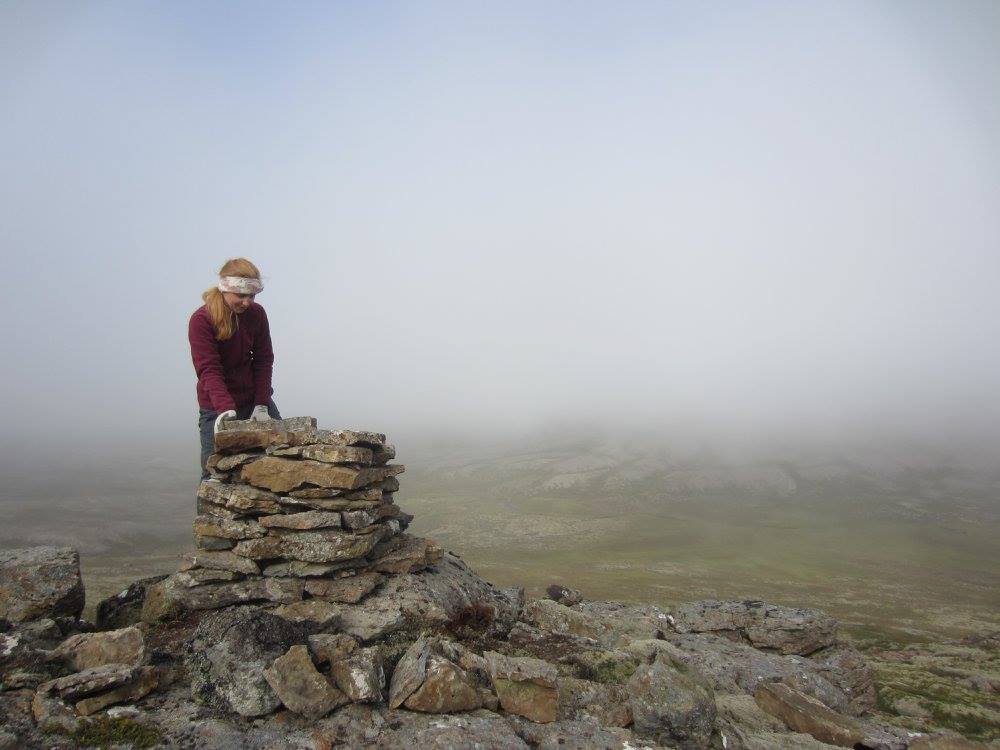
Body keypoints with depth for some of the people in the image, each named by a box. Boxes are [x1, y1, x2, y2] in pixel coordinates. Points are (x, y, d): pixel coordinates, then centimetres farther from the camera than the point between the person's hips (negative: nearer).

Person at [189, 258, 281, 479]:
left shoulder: (257, 314, -2)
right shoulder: (201, 320, -14)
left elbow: (263, 361, 0)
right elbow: (209, 370, -22)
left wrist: (262, 405, -10)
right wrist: (225, 409, -36)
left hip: (255, 399, 4)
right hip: (216, 407, -4)